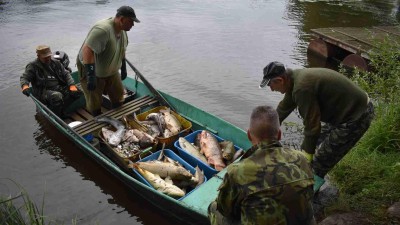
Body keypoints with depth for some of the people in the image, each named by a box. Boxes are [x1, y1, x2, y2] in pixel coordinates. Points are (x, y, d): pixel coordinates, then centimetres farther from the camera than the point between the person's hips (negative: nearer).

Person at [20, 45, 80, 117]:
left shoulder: (56, 63, 15)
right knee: (57, 96, -38)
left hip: (60, 88, 5)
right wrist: (25, 86, -29)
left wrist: (72, 86, -6)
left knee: (77, 91, -20)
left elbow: (66, 74, 13)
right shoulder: (33, 66, 3)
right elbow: (24, 78, -4)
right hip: (44, 91, -5)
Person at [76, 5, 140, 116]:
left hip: (111, 70, 8)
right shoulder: (103, 29, -33)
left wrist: (123, 68, 18)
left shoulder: (122, 30, -3)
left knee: (118, 97, 12)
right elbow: (87, 50, -41)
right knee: (95, 103, 1)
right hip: (91, 70, -8)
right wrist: (91, 75, -45)